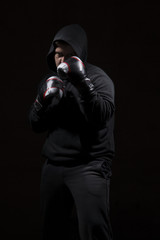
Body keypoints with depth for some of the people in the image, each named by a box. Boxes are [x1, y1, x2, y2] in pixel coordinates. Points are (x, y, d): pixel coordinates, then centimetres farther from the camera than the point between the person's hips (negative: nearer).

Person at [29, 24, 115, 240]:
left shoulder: (97, 78, -2)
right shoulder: (49, 80, 14)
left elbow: (103, 116, -17)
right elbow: (36, 125, 14)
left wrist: (82, 83, -25)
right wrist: (43, 101, -5)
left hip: (89, 165, -5)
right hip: (53, 166, 5)